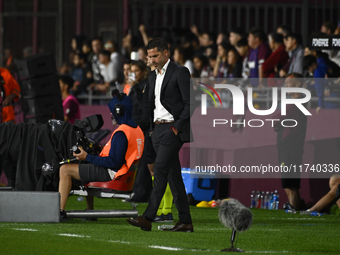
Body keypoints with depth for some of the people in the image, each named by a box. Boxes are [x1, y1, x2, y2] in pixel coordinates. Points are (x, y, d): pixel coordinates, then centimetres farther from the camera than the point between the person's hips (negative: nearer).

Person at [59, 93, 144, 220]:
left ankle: (60, 211, -16)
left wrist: (88, 157, -19)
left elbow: (113, 162, -25)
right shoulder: (137, 129, 9)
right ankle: (90, 210, 33)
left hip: (111, 174, -10)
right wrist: (104, 151, 20)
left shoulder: (121, 133, -22)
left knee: (65, 170, -9)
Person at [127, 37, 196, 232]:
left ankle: (148, 218, -24)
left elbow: (190, 103, -11)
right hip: (157, 129, 8)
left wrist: (177, 126, -15)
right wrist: (151, 126, 12)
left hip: (173, 130, -8)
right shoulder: (153, 76, 18)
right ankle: (186, 222, 8)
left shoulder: (180, 72, -6)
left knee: (160, 170, -17)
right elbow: (148, 104, 26)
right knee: (173, 174, 7)